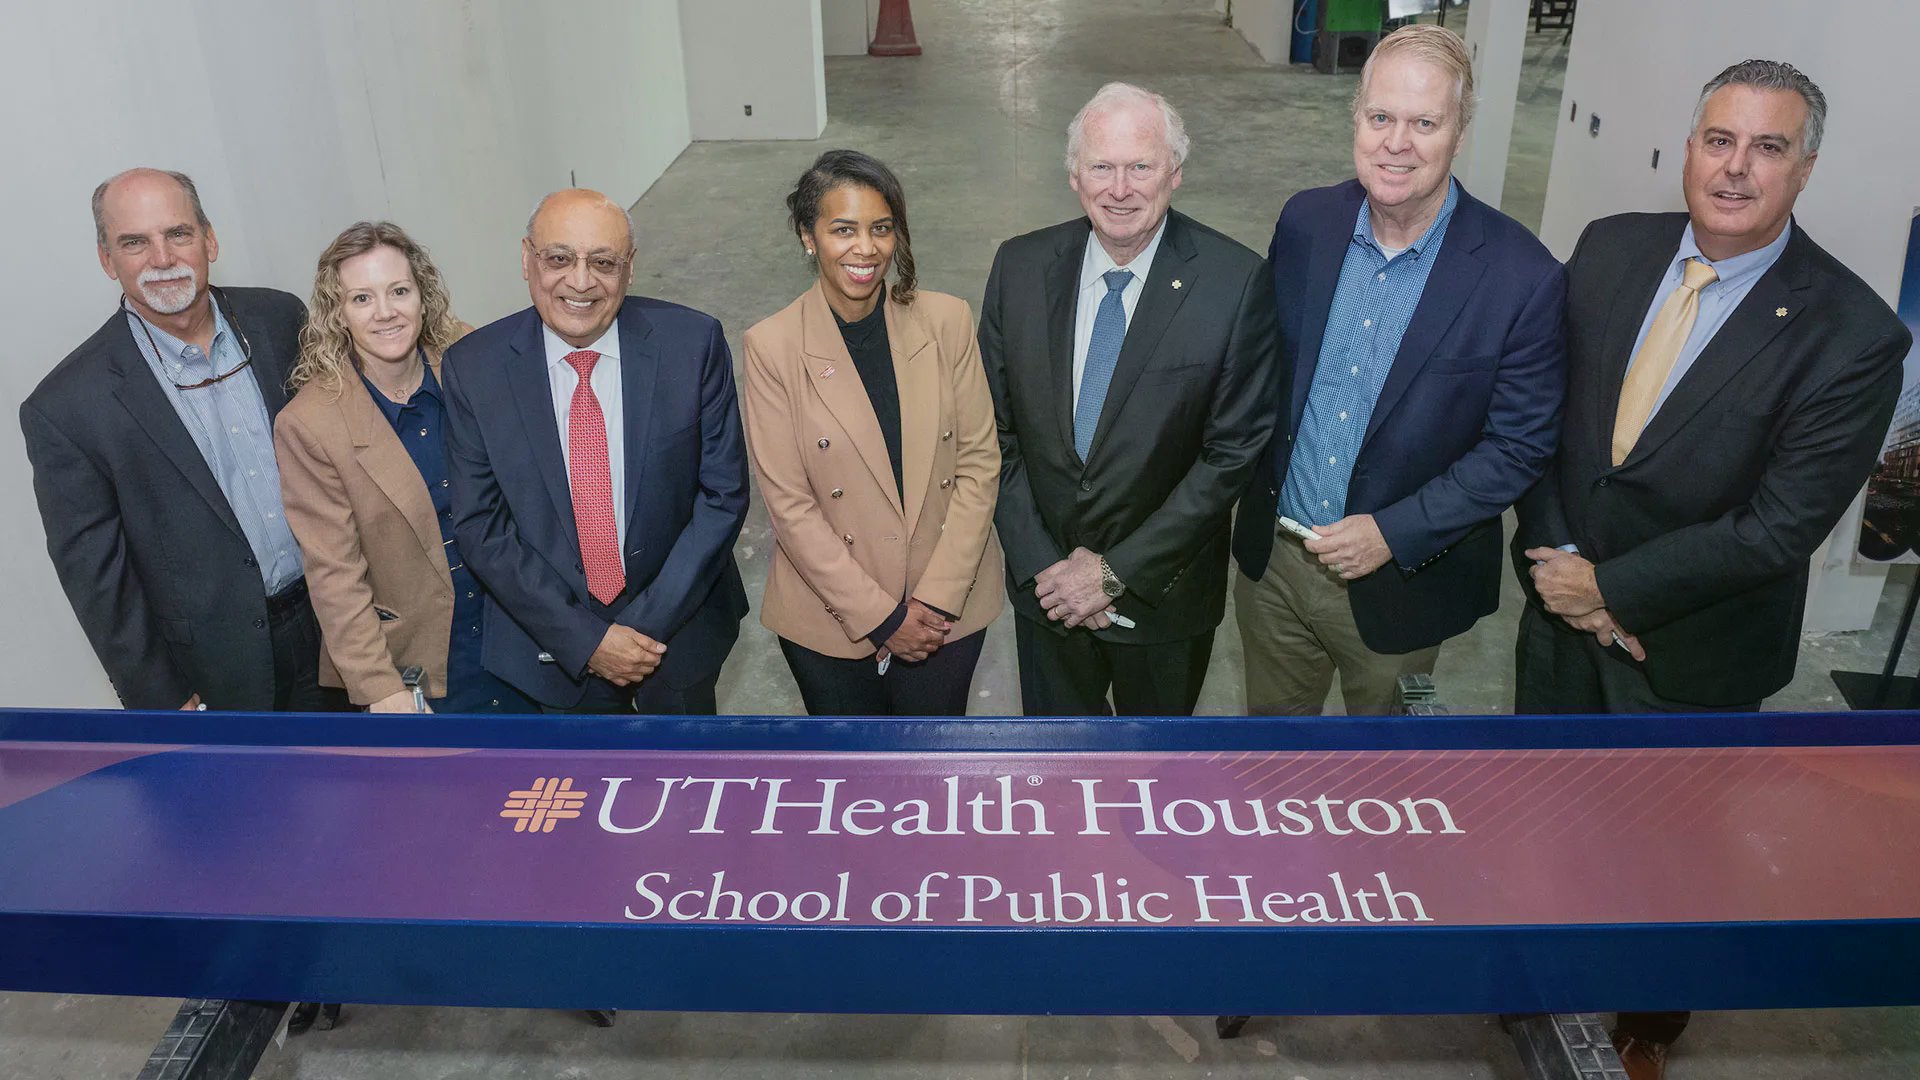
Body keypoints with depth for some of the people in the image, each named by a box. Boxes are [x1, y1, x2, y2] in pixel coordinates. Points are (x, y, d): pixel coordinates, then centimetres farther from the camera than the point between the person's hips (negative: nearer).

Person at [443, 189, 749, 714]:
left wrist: (653, 619, -16)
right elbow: (479, 525, -10)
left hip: (680, 623, 0)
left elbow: (723, 493, -10)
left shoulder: (693, 343, -15)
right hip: (554, 640, 0)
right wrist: (584, 637, -16)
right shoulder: (473, 367, -12)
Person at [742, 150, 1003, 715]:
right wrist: (879, 615, -13)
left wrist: (937, 598, -11)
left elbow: (980, 462, -5)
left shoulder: (947, 321, -7)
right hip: (829, 619, -1)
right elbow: (788, 504, -12)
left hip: (949, 609, 1)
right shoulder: (772, 346, -12)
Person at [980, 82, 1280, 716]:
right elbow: (996, 431, -4)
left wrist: (1118, 570, -16)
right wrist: (1040, 564, -11)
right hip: (1046, 585, 2)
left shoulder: (1235, 284, -17)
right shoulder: (1020, 267, -8)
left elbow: (1235, 450, -15)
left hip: (1164, 589, -2)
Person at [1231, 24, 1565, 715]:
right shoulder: (1306, 221, -7)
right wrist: (1251, 482, 0)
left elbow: (1519, 446, -13)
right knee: (1271, 714, 25)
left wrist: (1393, 532, -19)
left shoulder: (1521, 277, -19)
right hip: (1272, 558, 3)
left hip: (1402, 577, -3)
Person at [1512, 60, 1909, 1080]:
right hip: (1562, 599, 4)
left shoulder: (1852, 335, -21)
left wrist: (1610, 587, -19)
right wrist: (1553, 558, -15)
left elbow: (1778, 528, -22)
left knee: (1665, 845, 18)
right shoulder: (1608, 247, -8)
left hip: (1691, 649, -4)